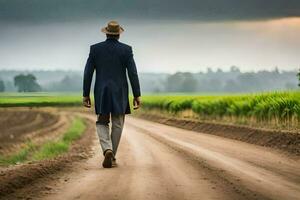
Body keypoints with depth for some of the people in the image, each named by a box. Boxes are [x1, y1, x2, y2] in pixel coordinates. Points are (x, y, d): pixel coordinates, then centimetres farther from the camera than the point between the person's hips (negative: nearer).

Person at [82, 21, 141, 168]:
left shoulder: (95, 49, -1)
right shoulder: (126, 49, -4)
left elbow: (88, 73, -2)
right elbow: (133, 73, -8)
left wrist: (85, 95, 5)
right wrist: (137, 95, -3)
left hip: (101, 93, 1)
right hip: (120, 94, -1)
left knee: (102, 124, 11)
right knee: (117, 125, 11)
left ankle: (107, 150, -14)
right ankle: (112, 157, 11)